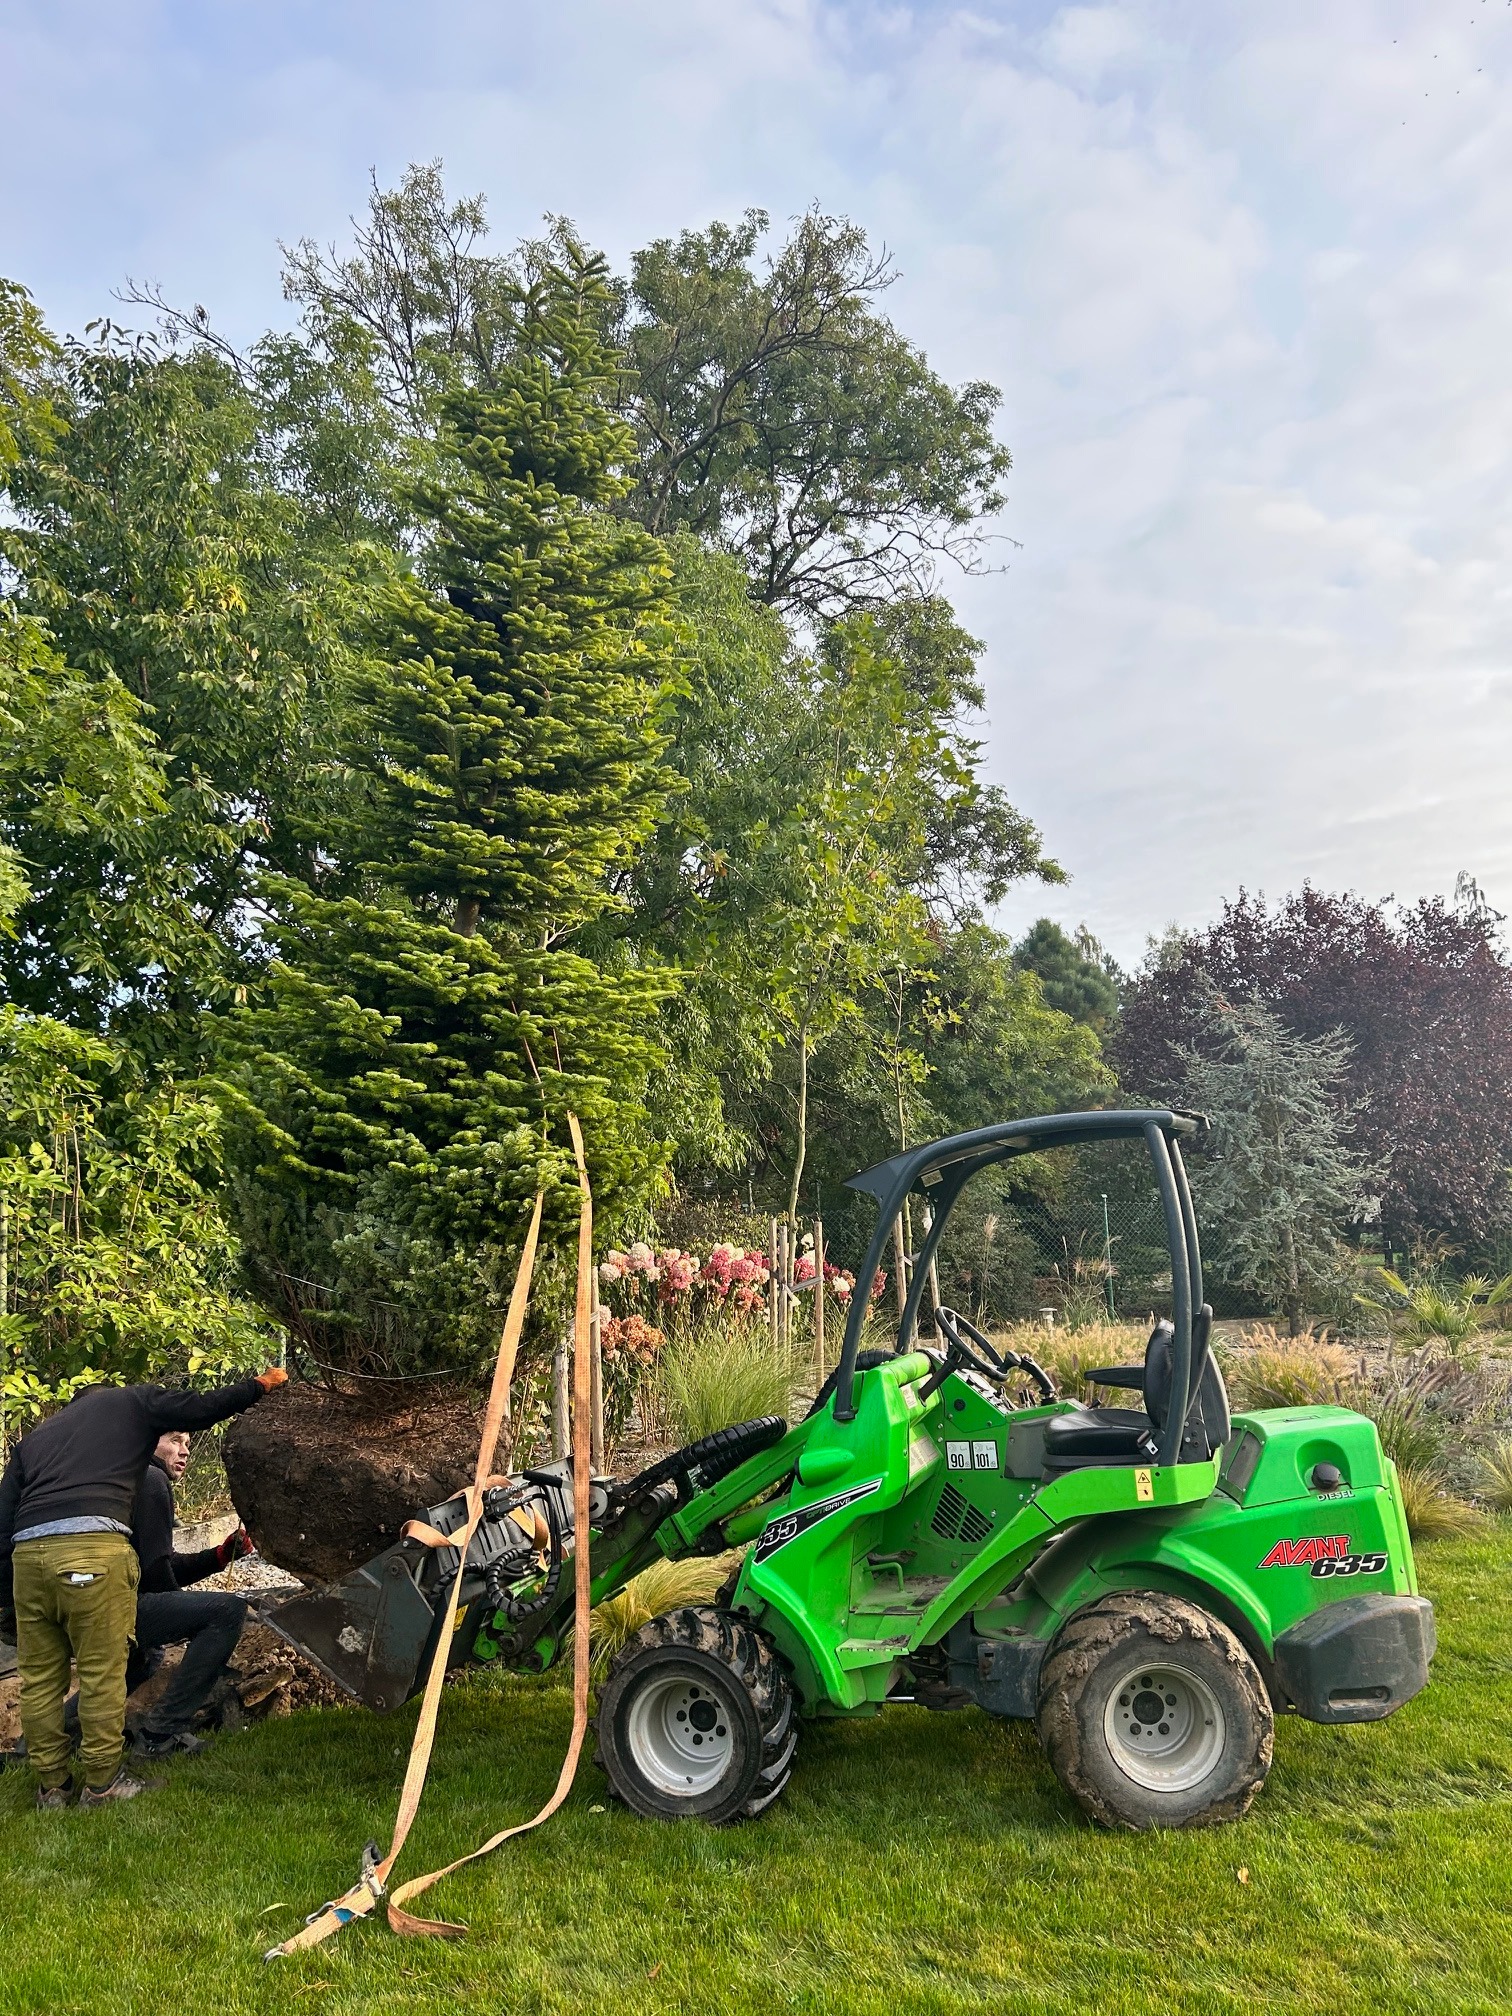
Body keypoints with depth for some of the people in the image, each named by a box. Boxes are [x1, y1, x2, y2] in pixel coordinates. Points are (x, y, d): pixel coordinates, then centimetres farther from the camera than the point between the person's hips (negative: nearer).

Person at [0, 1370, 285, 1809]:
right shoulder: (130, 1401, 22)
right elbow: (202, 1408, 14)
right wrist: (260, 1385, 29)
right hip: (93, 1547, -5)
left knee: (39, 1678, 14)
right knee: (102, 1671, 5)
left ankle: (51, 1786, 23)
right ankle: (101, 1783, 12)